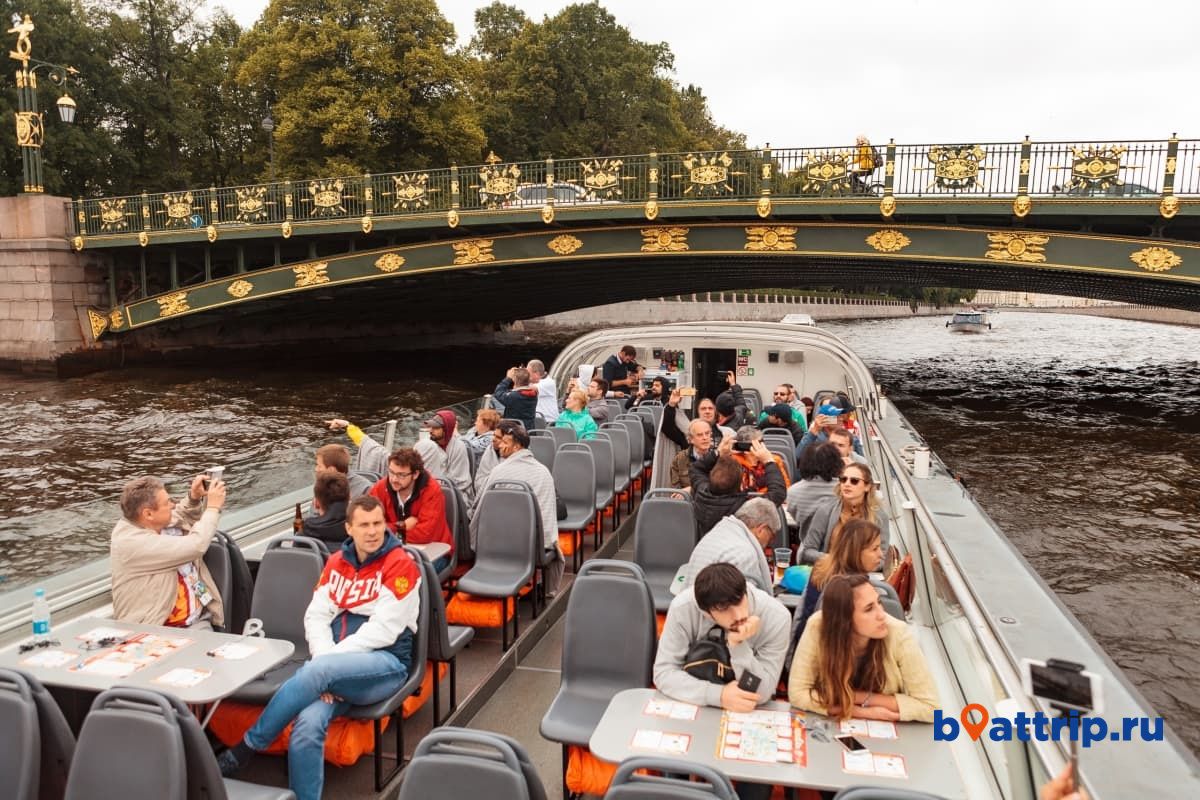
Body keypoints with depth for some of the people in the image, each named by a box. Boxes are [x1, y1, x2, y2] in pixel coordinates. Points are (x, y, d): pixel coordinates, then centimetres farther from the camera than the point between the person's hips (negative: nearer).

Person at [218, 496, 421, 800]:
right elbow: (316, 616, 6)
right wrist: (327, 667, -12)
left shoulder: (400, 565, -6)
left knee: (315, 671, -32)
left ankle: (247, 746, -14)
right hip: (339, 670, 5)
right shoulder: (337, 562, 13)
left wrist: (327, 664, -13)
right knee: (307, 725, -27)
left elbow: (382, 630, -13)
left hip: (385, 663, -4)